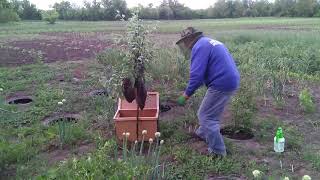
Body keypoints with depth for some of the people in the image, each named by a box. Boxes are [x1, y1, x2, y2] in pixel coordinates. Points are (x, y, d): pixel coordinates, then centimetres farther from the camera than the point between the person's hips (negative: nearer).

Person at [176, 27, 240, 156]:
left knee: (206, 116, 1)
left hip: (221, 84, -10)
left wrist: (185, 96, -11)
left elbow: (197, 75, -20)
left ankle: (217, 151, 8)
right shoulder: (211, 42, 21)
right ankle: (203, 133, 45)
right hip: (231, 81, 10)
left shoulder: (199, 46, -10)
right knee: (212, 112, 26)